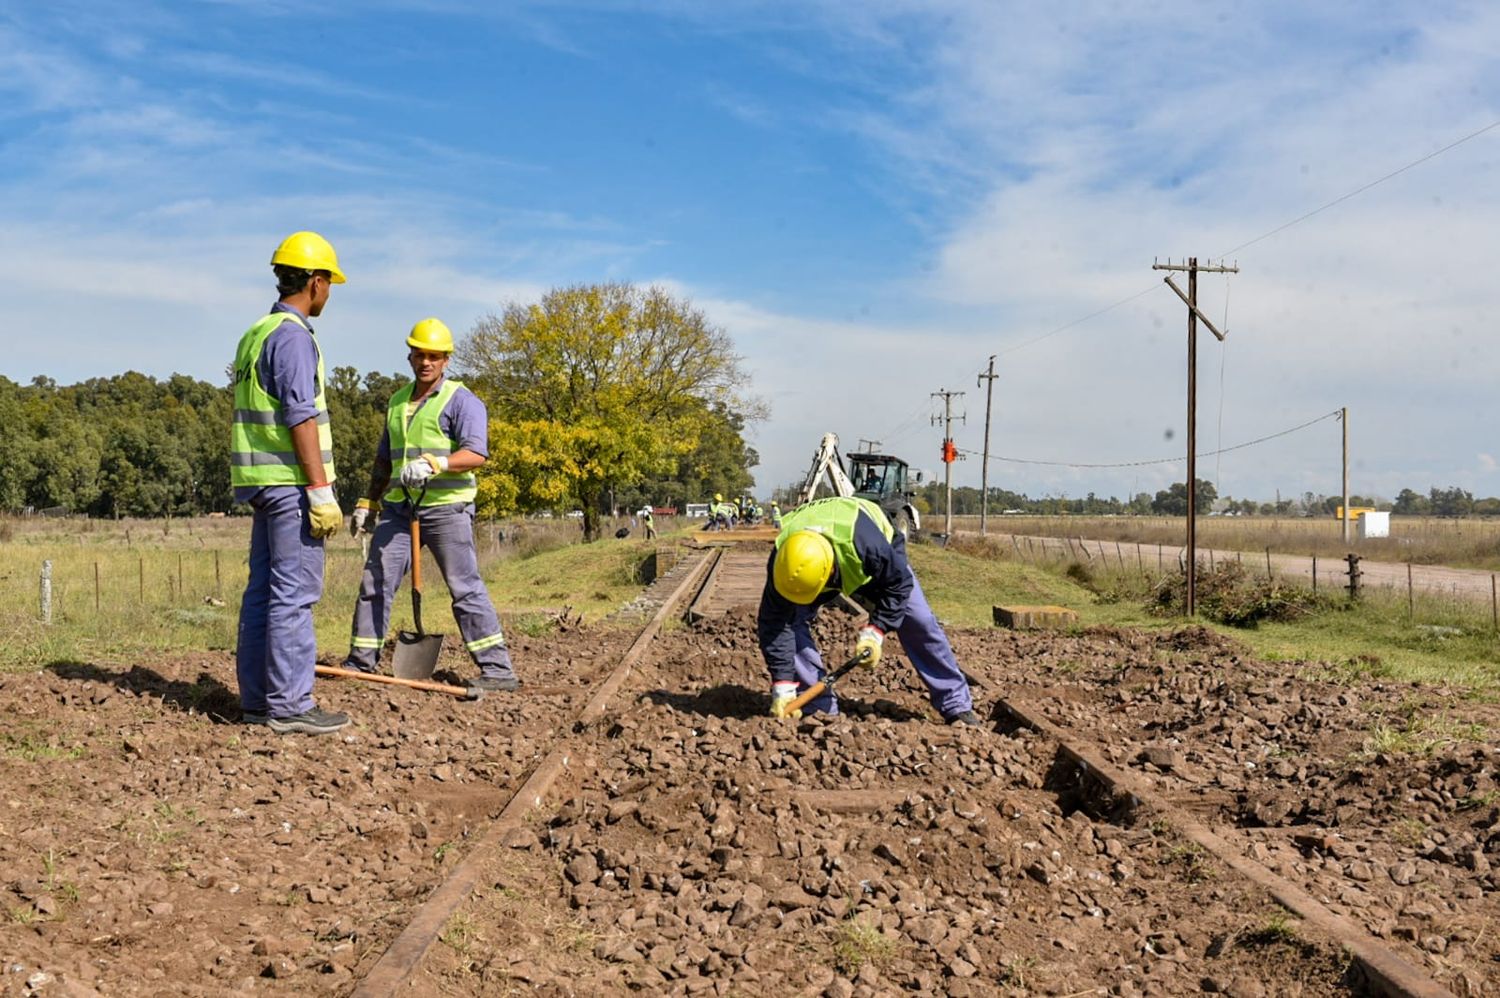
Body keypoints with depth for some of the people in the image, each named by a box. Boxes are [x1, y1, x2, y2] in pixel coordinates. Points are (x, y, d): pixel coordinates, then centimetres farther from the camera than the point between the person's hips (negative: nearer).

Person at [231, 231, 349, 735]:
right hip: (291, 482, -10)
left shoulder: (255, 334, 18)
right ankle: (288, 703, -5)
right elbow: (301, 417, -19)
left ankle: (257, 697, 15)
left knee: (264, 590, 10)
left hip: (263, 482, 10)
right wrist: (321, 490, -20)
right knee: (294, 594, -7)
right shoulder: (293, 335, -12)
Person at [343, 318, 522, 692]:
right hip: (398, 508, 7)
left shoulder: (461, 401, -4)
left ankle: (498, 670, -5)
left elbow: (476, 453, -18)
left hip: (446, 508, -6)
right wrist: (368, 503, 23)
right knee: (375, 582, 6)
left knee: (465, 587, -8)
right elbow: (384, 460, 26)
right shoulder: (397, 402, 18)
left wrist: (432, 464, -31)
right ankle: (360, 662, 17)